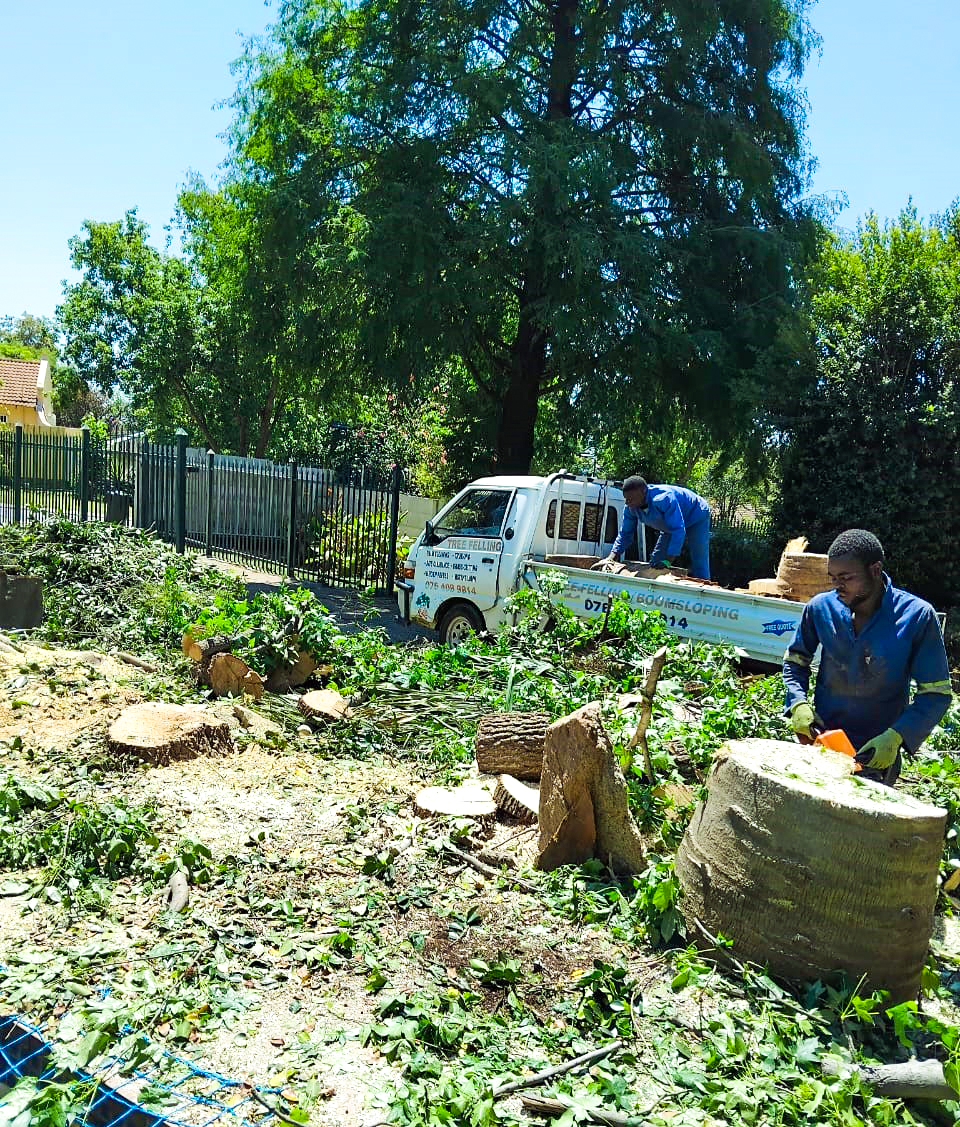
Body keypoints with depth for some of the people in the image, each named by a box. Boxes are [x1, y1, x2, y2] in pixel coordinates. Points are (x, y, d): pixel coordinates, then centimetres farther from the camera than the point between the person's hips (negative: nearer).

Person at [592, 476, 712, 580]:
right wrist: (611, 558, -23)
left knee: (699, 567, -16)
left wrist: (668, 561, -48)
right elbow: (625, 533, -9)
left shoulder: (664, 499, -41)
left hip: (697, 518, -7)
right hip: (673, 524, 8)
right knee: (655, 563, 5)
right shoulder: (630, 508, -18)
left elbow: (678, 530, -42)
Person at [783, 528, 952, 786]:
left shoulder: (917, 616, -15)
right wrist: (799, 704, -9)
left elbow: (936, 694, -10)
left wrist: (895, 737, -23)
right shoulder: (820, 607, -8)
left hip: (877, 754, -2)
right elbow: (794, 661, 8)